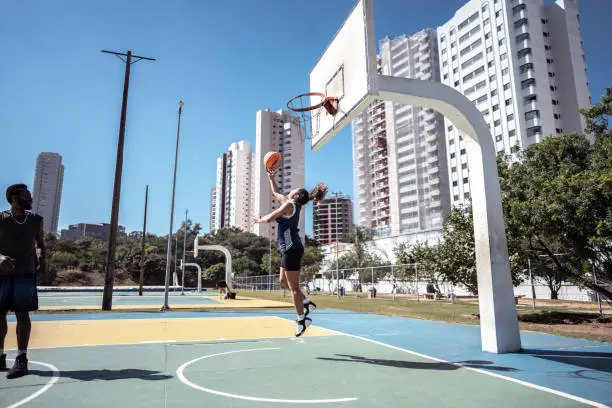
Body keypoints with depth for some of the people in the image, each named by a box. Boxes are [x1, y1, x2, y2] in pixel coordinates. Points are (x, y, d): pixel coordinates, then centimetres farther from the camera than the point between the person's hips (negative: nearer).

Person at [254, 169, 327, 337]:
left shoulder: (289, 204, -10)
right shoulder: (291, 204, 15)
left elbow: (269, 218, -12)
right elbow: (275, 193, 30)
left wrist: (259, 220, 7)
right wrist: (271, 178, 28)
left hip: (291, 249, -10)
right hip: (290, 249, 10)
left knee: (293, 287, -3)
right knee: (284, 281, 21)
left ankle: (302, 319, 5)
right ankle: (307, 303, 24)